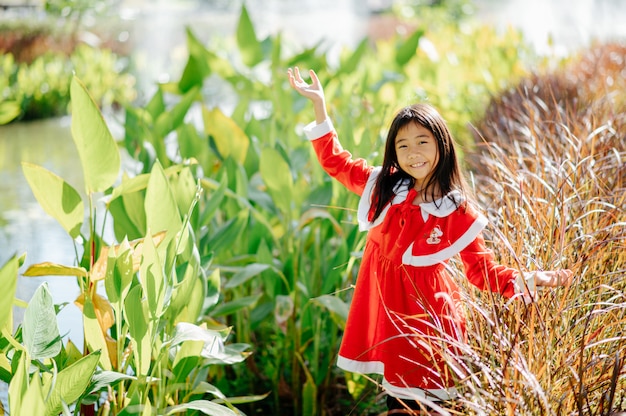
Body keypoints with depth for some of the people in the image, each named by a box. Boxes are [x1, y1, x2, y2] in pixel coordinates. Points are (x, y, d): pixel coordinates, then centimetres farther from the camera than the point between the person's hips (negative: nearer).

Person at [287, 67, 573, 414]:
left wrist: (529, 280, -20)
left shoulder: (458, 212, -8)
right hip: (388, 312, 4)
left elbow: (482, 271, -4)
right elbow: (335, 160, 10)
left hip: (429, 318, -3)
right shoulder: (383, 187, 2)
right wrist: (319, 104, 4)